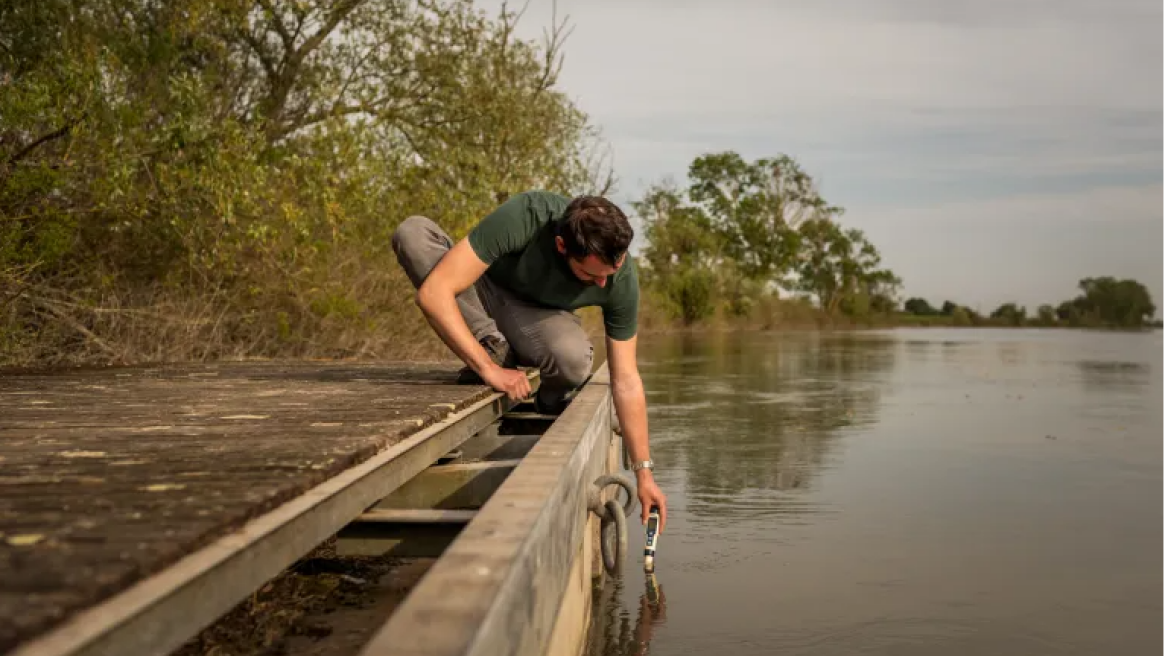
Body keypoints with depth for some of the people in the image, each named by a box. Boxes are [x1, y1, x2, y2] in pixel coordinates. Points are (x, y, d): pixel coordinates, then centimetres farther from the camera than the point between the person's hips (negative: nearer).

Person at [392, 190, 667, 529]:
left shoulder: (621, 280, -26)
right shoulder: (524, 215, -36)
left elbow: (626, 381, -15)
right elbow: (433, 292, -36)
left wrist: (644, 472, -14)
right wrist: (488, 368, -37)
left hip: (538, 316, 0)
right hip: (483, 294, 0)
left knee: (573, 359, -39)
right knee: (412, 231, -30)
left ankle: (552, 408, 0)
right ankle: (492, 349, -15)